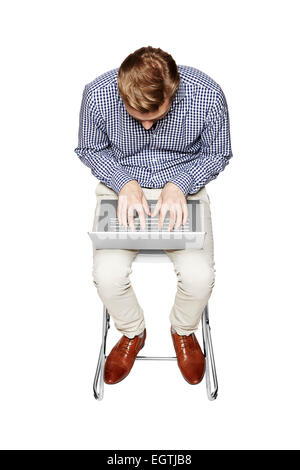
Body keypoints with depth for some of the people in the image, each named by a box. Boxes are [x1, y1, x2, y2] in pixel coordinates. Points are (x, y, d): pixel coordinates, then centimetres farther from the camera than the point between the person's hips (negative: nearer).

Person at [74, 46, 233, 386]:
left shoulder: (207, 94, -22)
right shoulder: (97, 94, -20)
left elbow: (217, 153, -4)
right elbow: (90, 149, -2)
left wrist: (179, 185, -22)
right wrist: (125, 183, -20)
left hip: (184, 184, 0)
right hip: (121, 184, 1)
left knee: (199, 275, -21)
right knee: (107, 276, -20)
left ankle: (184, 331, 16)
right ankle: (132, 333, 16)